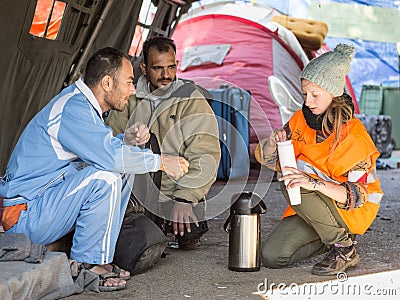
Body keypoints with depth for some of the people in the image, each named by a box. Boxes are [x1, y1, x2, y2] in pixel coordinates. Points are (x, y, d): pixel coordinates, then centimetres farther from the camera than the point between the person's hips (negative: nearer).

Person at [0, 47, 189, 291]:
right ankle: (85, 266, -13)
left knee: (124, 170, 6)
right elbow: (109, 156, -31)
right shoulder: (71, 109, -22)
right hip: (24, 216, -10)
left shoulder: (82, 103, 9)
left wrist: (126, 141, -4)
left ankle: (100, 258, 4)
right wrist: (161, 162, -18)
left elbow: (102, 149, 17)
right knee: (104, 177, -28)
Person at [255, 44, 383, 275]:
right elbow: (269, 159, 5)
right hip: (312, 206, 6)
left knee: (292, 185, -31)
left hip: (354, 211, -6)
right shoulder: (301, 119, -2)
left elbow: (358, 194, -26)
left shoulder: (354, 135, -20)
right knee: (272, 257, -11)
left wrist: (315, 183, -43)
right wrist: (273, 143, -20)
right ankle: (329, 237, 14)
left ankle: (345, 247, -16)